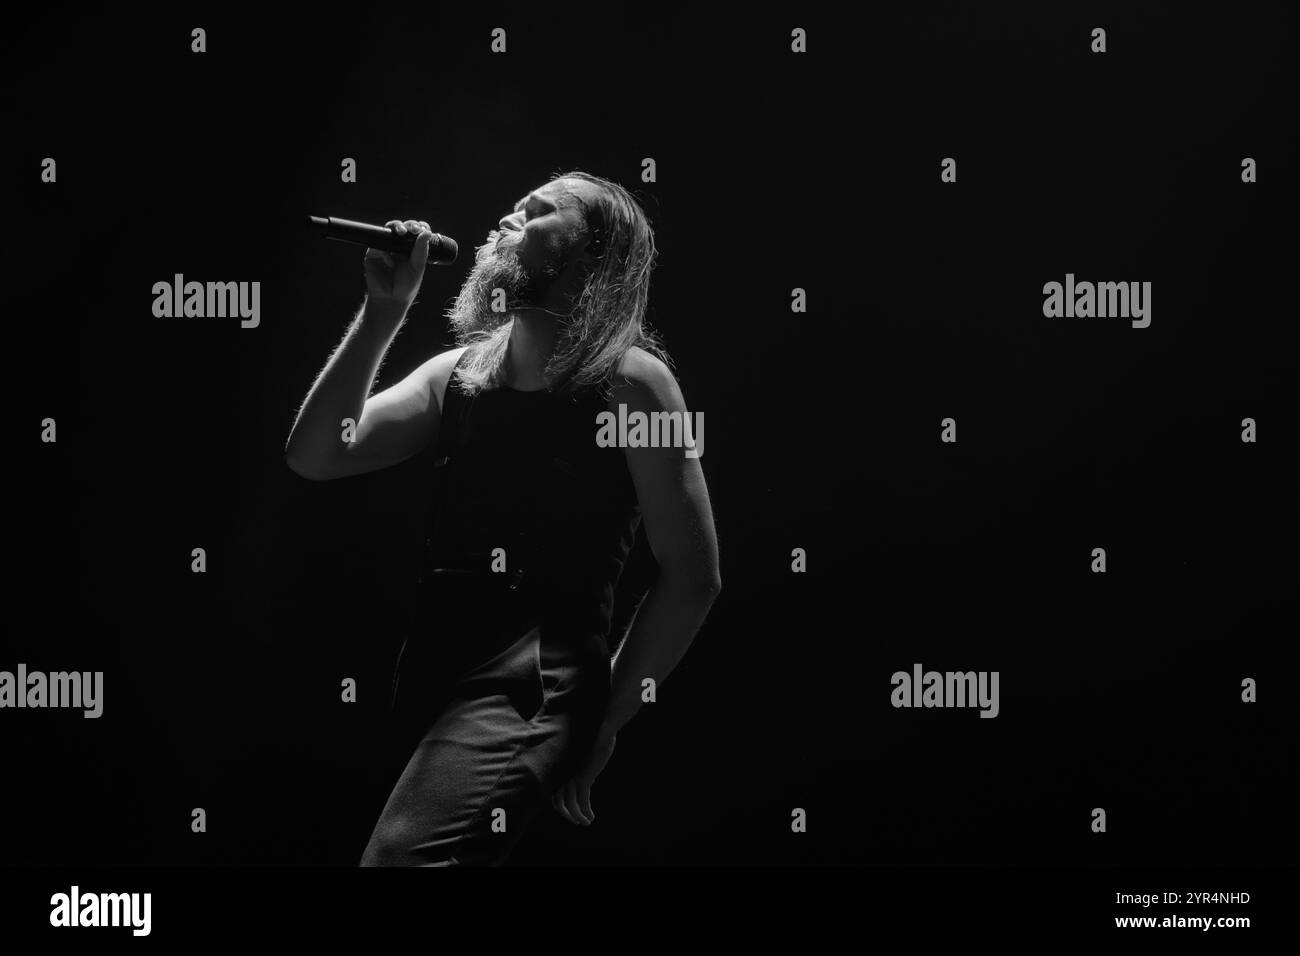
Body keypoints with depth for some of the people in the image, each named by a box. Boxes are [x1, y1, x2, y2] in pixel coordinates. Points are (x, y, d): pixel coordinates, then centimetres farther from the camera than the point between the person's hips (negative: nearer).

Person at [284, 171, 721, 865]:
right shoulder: (456, 372, 14)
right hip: (433, 675, 7)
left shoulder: (629, 379, -2)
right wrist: (382, 313, -1)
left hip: (530, 686, -7)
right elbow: (315, 457, 5)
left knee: (403, 854, -28)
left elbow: (692, 575, -1)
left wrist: (604, 719, 0)